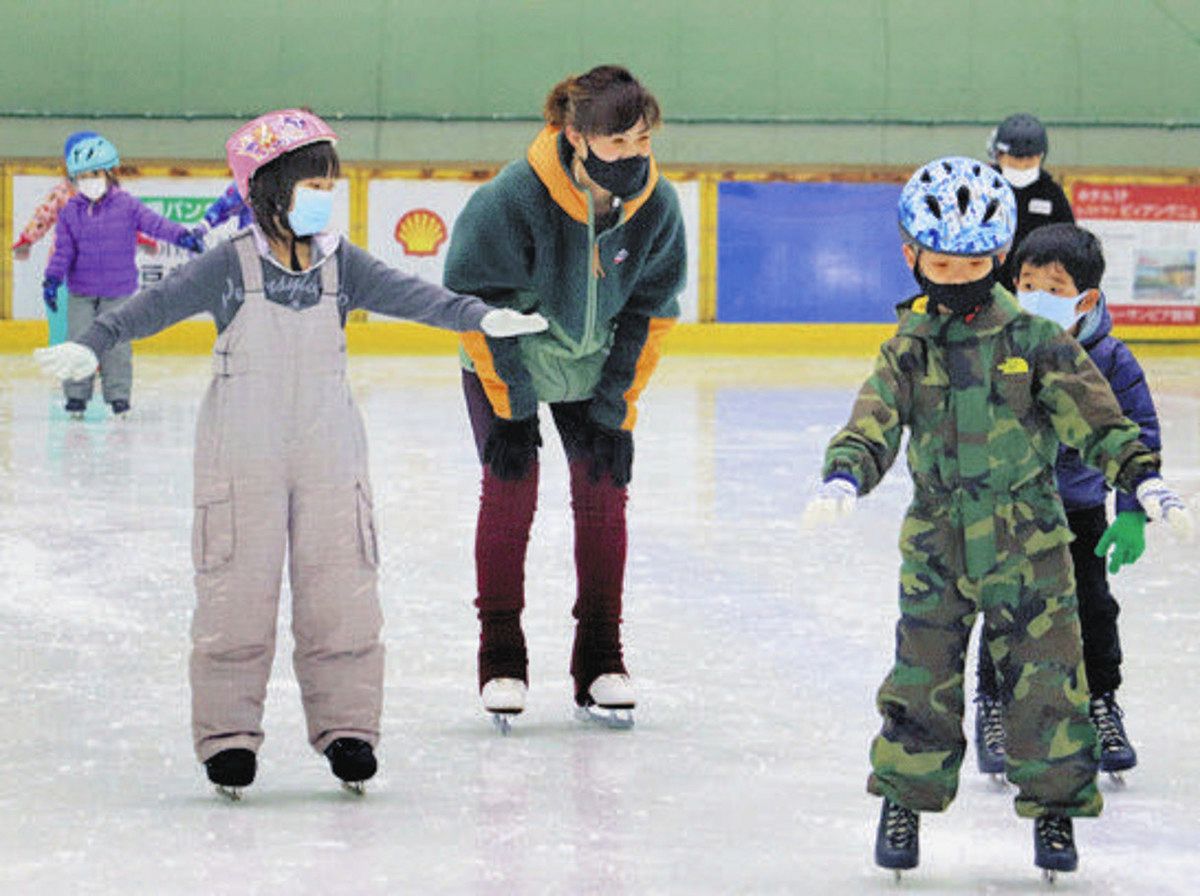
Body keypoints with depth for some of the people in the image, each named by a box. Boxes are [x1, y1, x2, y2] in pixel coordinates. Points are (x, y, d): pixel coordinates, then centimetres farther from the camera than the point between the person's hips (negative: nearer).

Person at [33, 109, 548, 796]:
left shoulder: (343, 265, 4)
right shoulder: (230, 266, -5)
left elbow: (409, 295, -5)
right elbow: (159, 304, -10)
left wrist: (480, 315, -19)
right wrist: (93, 343, -22)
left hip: (329, 457, 3)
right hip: (242, 460, -3)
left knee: (341, 591, 1)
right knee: (237, 592, 0)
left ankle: (346, 726, 11)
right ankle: (228, 734, 8)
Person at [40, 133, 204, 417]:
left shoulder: (127, 205, -4)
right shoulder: (70, 211, 1)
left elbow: (155, 223, -9)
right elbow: (63, 249, 2)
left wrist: (181, 236, -23)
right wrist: (52, 279, -7)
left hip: (118, 290, -1)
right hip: (81, 291, 1)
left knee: (116, 344, 1)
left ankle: (118, 394, 11)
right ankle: (76, 395, 11)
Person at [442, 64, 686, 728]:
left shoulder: (657, 205, -20)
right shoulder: (512, 199, -32)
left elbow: (650, 313, -7)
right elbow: (477, 303, -20)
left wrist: (616, 409, -8)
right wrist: (508, 408, -17)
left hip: (594, 366, 3)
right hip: (507, 359, -3)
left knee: (603, 490, -2)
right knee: (510, 486, -8)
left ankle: (600, 663, 7)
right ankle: (500, 659, 4)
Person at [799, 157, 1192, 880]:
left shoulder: (1034, 343, -4)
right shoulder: (909, 350, 1)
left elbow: (1097, 419, -2)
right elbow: (873, 427, -4)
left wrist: (1145, 481, -13)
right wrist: (842, 481, -22)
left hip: (1028, 542, -1)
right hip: (938, 542, 1)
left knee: (1046, 676, -1)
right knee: (922, 676, 2)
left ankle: (1055, 808, 14)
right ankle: (905, 803, 19)